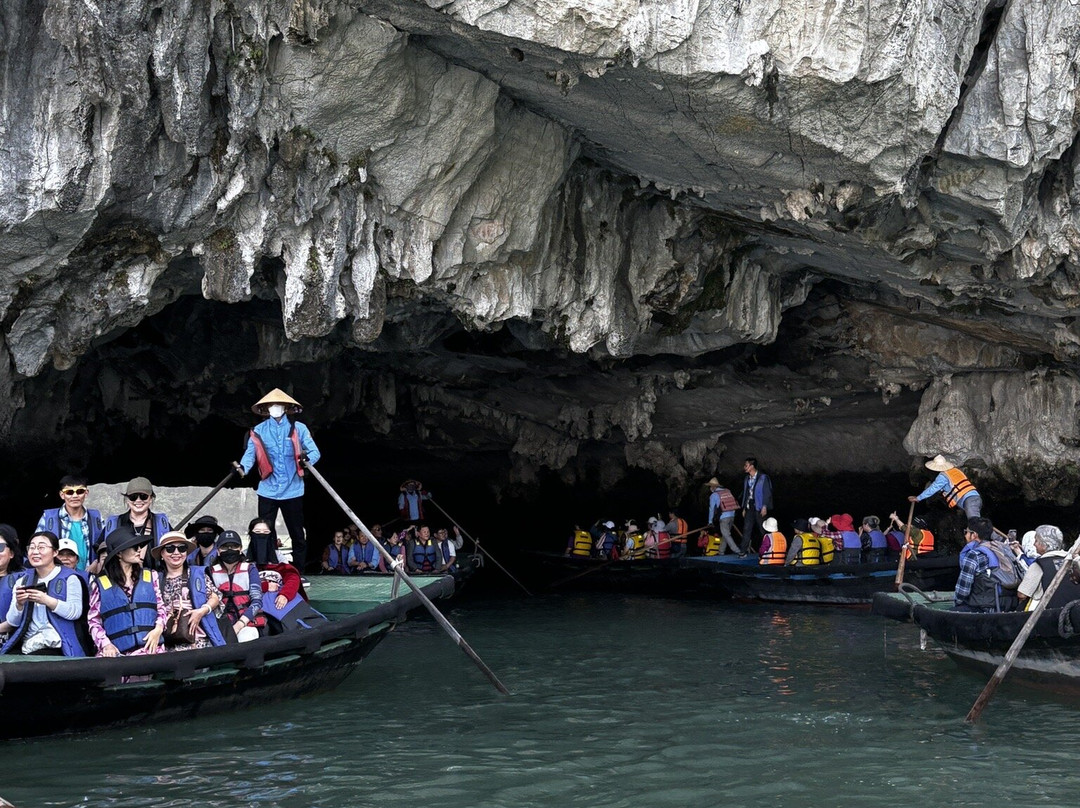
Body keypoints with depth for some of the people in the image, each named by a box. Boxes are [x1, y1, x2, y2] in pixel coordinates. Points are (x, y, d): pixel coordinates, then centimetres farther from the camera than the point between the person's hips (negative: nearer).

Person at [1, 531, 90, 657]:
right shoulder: (22, 580, 16)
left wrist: (47, 600, -22)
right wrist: (19, 604, -9)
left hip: (57, 647, -4)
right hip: (25, 646, 4)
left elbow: (76, 612, -12)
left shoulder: (69, 578, 3)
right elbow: (12, 622, 12)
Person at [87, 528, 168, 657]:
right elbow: (93, 621, 9)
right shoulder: (99, 584, 9)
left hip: (150, 647, 1)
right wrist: (106, 644, -6)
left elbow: (161, 607, 18)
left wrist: (158, 629, -1)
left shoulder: (151, 576, 16)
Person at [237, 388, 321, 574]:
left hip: (293, 491, 0)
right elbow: (250, 454, -4)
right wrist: (242, 467, -25)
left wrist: (307, 458, -28)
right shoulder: (258, 431, 5)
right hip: (267, 491, 1)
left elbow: (314, 451, -5)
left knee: (297, 534, 6)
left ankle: (298, 575, 16)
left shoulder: (299, 429, 2)